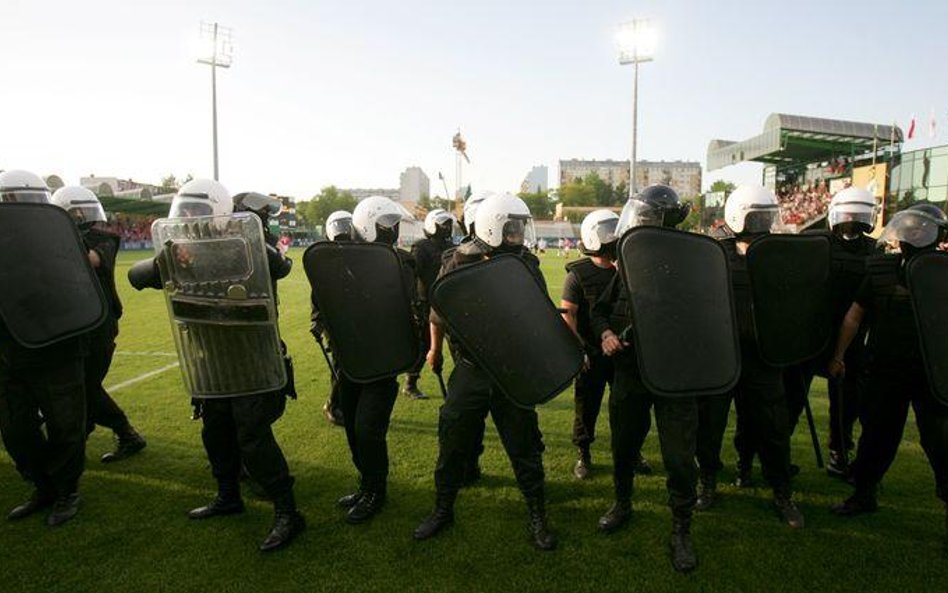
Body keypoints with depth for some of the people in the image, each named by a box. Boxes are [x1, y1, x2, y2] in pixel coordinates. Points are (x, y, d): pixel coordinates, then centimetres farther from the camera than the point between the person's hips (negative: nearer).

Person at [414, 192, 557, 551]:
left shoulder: (527, 266, -3)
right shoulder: (458, 265, -6)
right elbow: (438, 313, 7)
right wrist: (436, 350, 15)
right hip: (469, 370, 0)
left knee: (524, 447, 9)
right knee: (453, 444, 11)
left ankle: (537, 517, 28)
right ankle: (442, 509, 33)